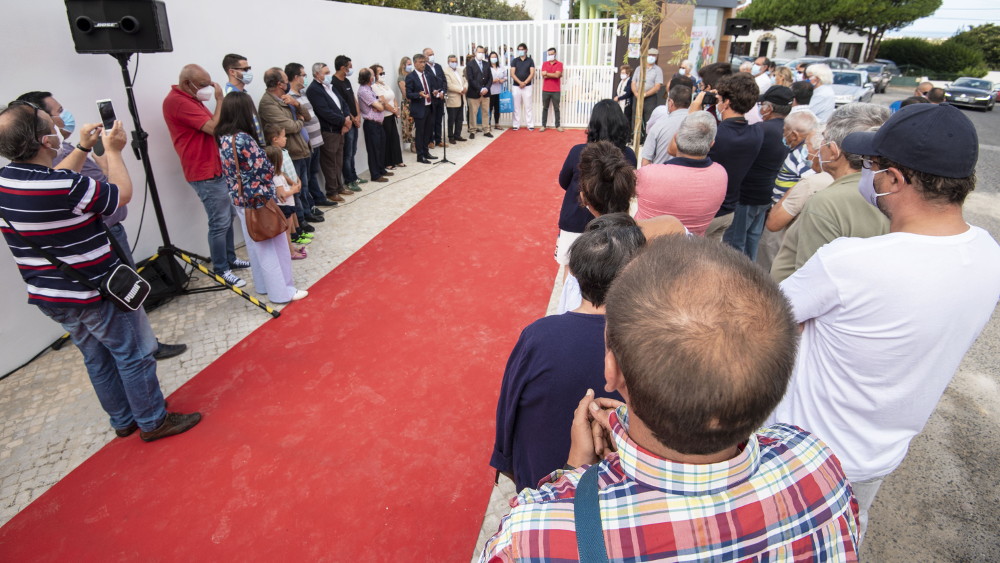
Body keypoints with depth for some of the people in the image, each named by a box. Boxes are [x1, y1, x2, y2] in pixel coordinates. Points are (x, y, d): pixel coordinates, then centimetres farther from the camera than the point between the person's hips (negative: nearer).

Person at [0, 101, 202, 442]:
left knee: (97, 359, 20)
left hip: (48, 297, 8)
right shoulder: (67, 187, -28)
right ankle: (153, 421, 20)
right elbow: (122, 194, -11)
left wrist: (83, 148, 13)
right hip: (96, 294, -8)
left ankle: (124, 420, 34)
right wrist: (113, 151, 0)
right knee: (135, 355, 8)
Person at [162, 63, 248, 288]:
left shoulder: (191, 98, 15)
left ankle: (230, 259, 28)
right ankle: (221, 270, 5)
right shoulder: (177, 101, -17)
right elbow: (214, 128, -22)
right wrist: (219, 99, -13)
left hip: (218, 167, 10)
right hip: (205, 172, -10)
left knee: (229, 217, 16)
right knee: (220, 223, -5)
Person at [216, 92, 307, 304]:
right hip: (258, 202, -9)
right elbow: (263, 170, -19)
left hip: (240, 201, 9)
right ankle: (282, 292, 11)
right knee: (272, 246, 2)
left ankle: (264, 285, 32)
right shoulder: (242, 140, -24)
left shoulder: (223, 138, 3)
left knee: (256, 245, 19)